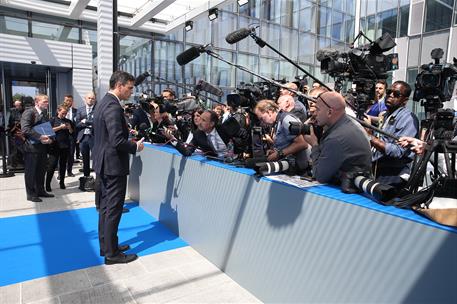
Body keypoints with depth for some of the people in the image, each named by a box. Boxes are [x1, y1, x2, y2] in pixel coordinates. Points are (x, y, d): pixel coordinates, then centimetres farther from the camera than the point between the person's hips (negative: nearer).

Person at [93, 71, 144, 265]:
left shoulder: (103, 103, 12)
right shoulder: (113, 106, -20)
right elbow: (117, 141, -26)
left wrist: (126, 130, 12)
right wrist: (136, 146, -11)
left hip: (104, 163, 10)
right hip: (114, 164, -10)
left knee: (106, 207, 17)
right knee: (113, 210, -1)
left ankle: (106, 245, 29)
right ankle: (111, 253, 11)